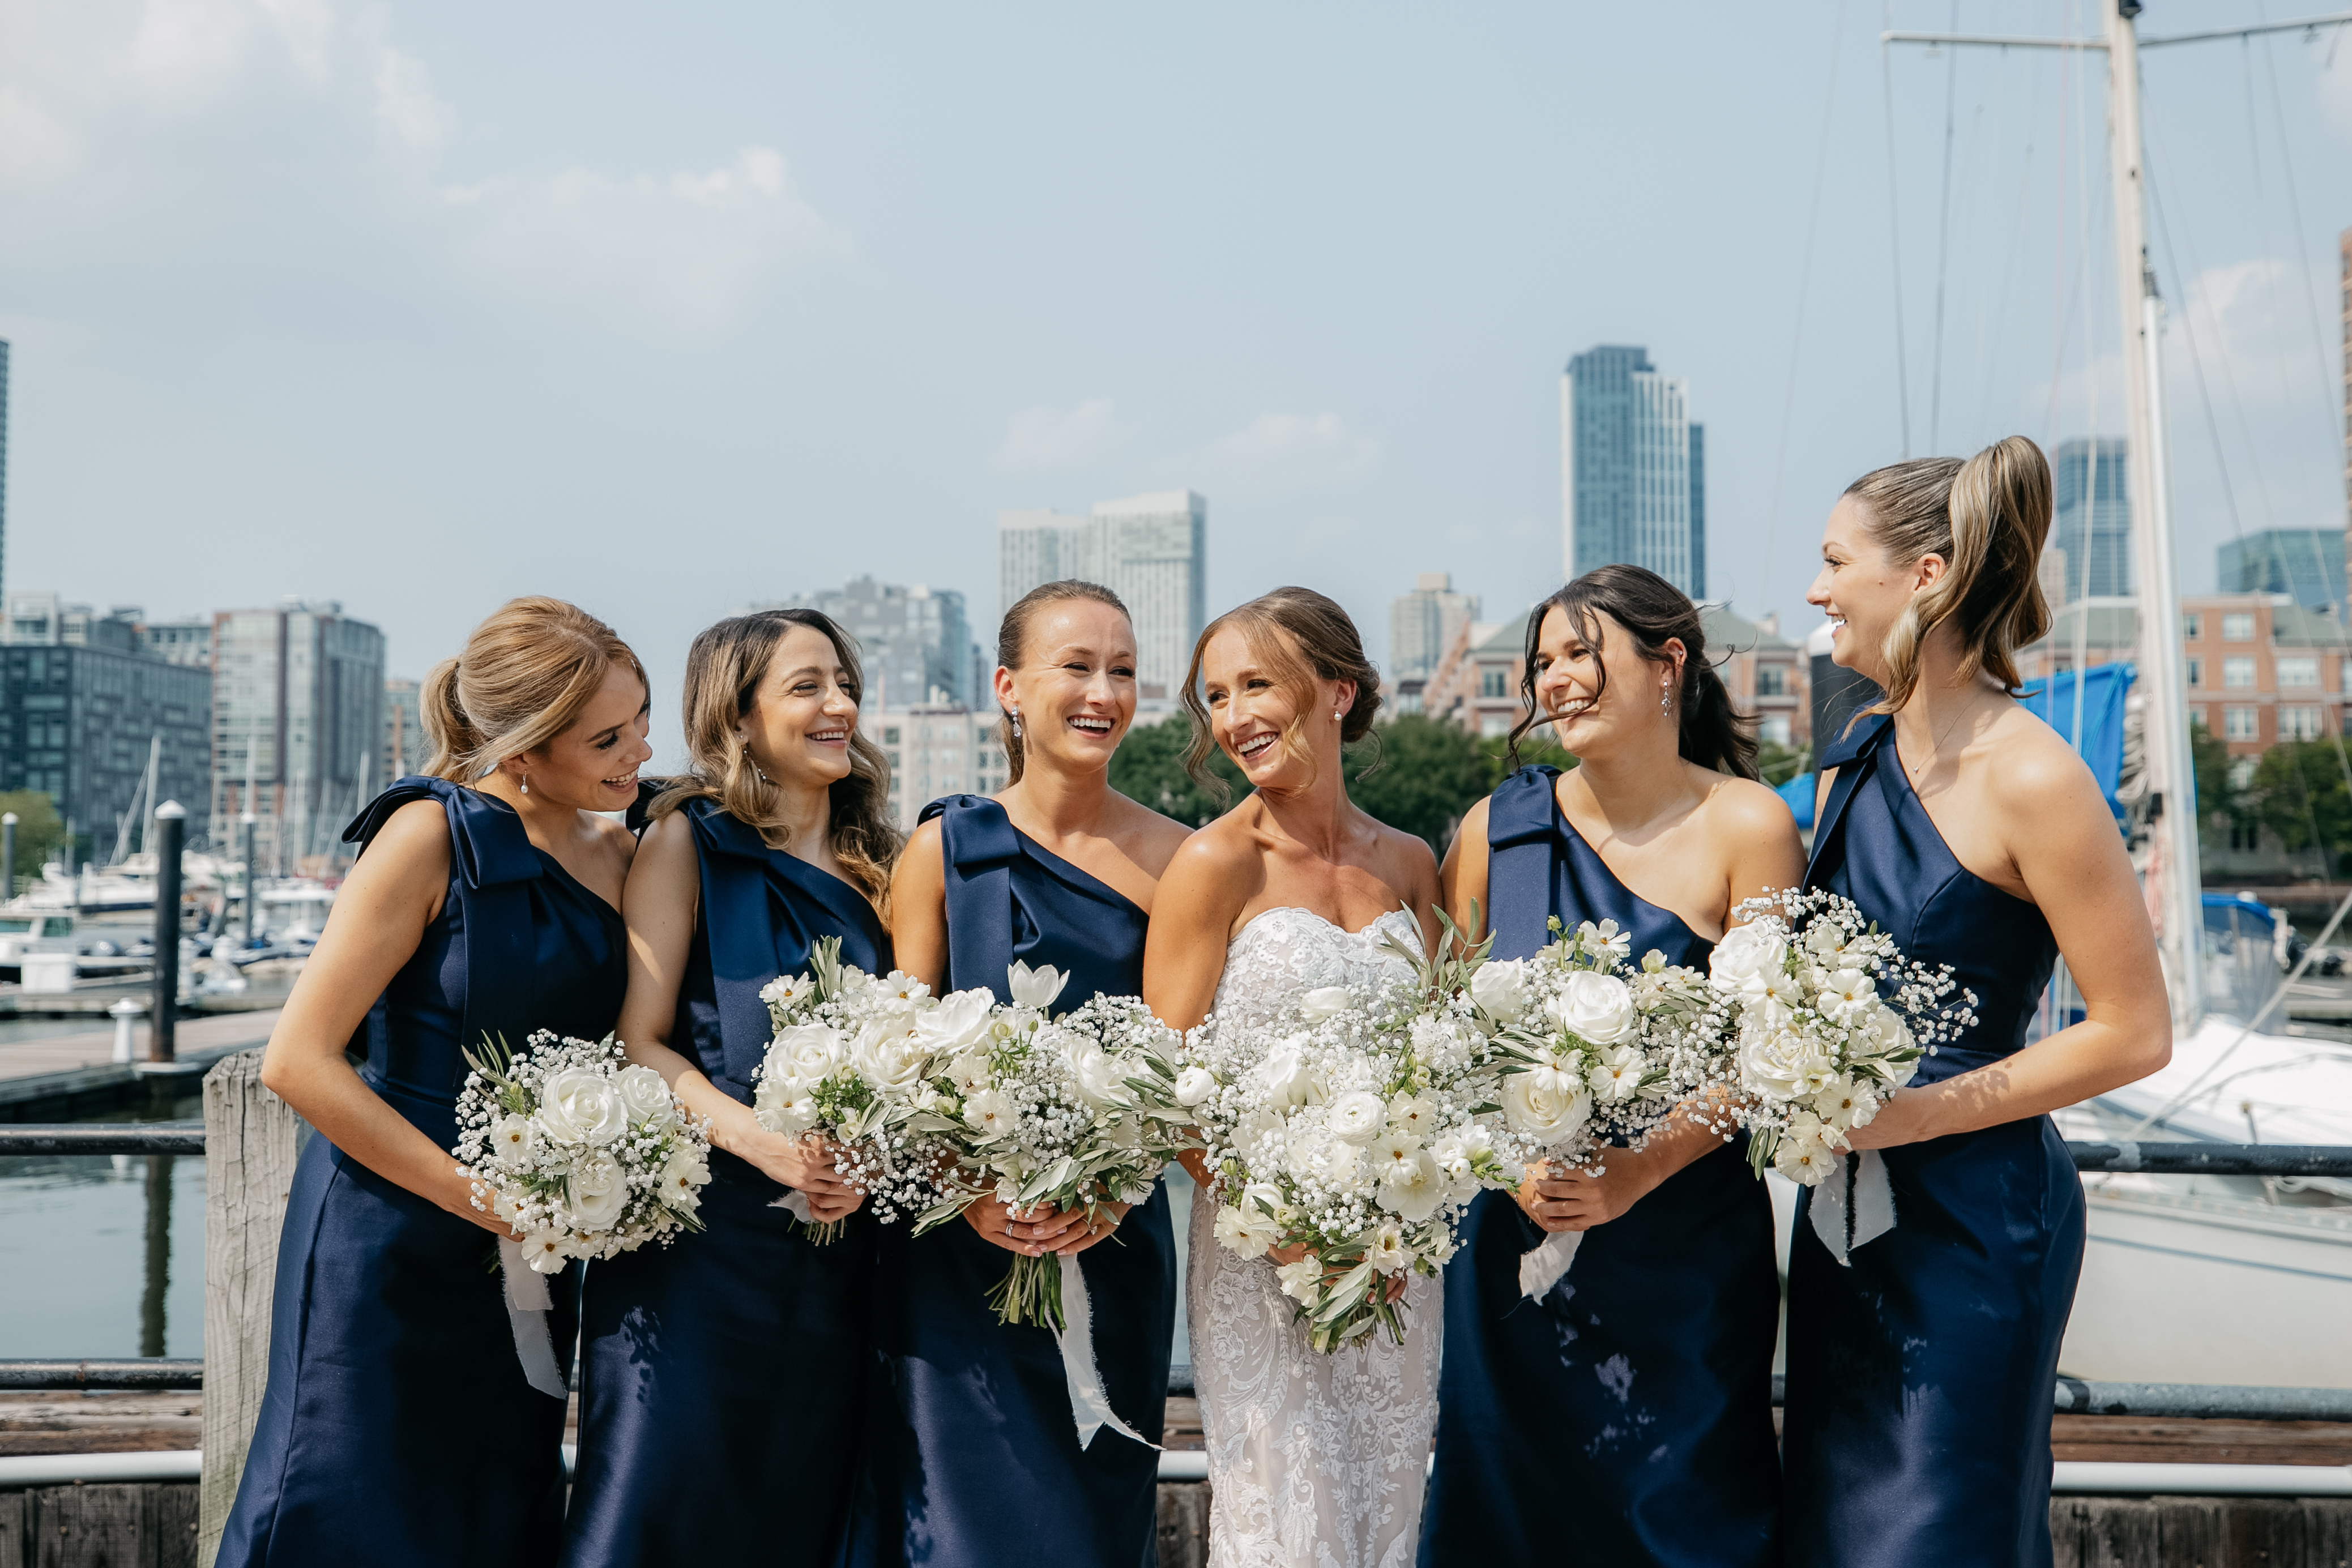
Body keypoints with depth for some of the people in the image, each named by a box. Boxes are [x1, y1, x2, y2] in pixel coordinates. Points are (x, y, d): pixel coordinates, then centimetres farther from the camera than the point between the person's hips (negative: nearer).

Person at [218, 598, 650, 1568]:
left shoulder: (617, 854, 6)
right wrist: (476, 1196, -15)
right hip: (391, 1242, -6)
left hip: (525, 1260, 6)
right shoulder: (431, 836, -12)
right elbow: (297, 1060, -15)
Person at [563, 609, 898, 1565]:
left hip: (835, 1248, 5)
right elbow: (637, 1040, -7)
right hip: (699, 1228, -5)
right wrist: (759, 1139, -21)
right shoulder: (689, 841, -2)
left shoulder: (873, 866, 12)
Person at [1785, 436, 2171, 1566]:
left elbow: (2134, 1033, -15)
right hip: (1845, 1206, 7)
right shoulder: (1856, 753, 5)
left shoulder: (2031, 778, -17)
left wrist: (1911, 1114, -16)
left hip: (1973, 1220, -7)